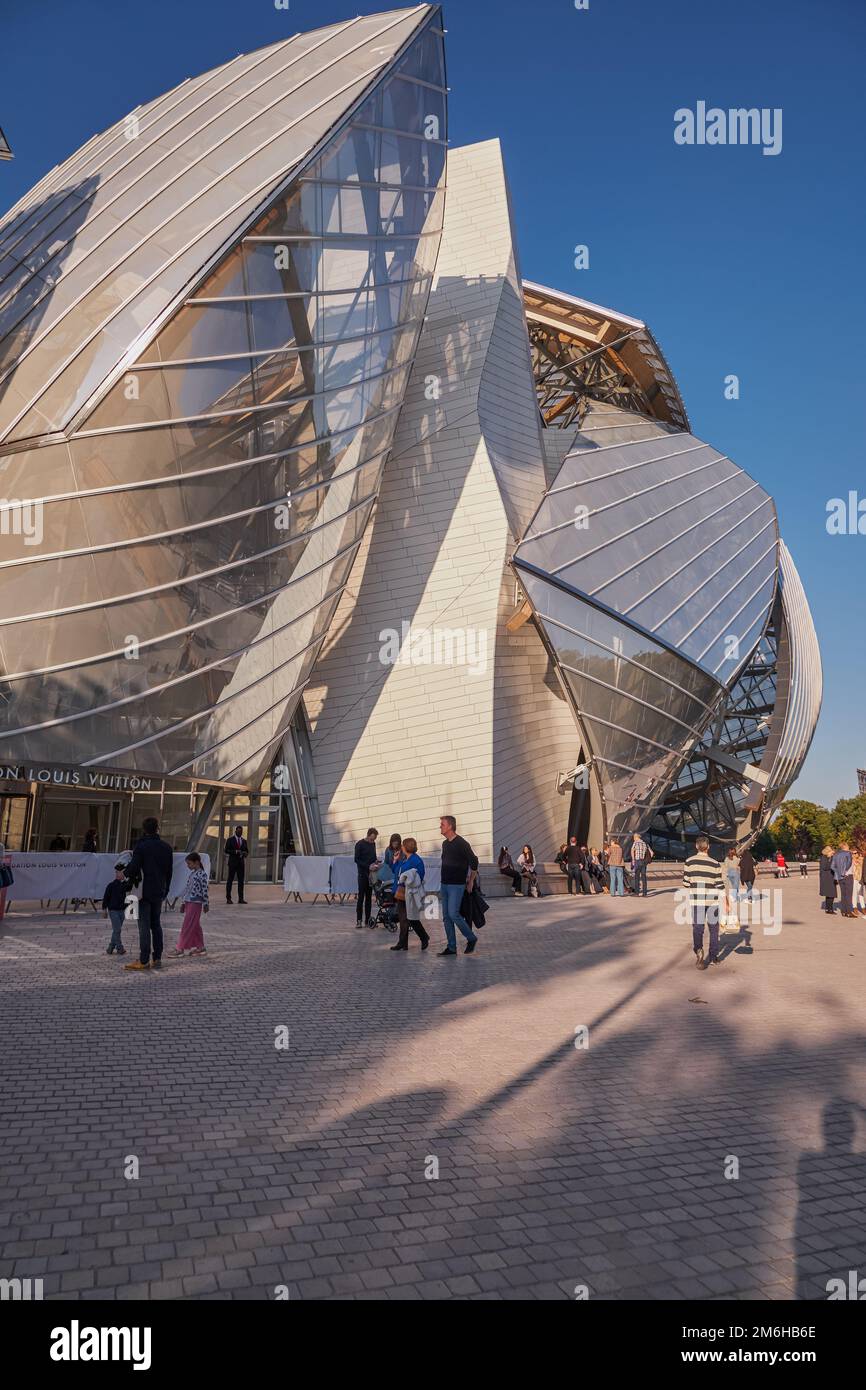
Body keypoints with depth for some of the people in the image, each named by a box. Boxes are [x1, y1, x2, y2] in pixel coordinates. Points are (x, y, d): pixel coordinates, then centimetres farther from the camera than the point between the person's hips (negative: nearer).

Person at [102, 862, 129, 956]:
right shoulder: (111, 885, -8)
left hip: (121, 910, 6)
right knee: (117, 929, -9)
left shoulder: (125, 884, 6)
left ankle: (110, 949, 17)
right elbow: (105, 897, -5)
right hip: (113, 910, -6)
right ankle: (120, 948, -3)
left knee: (117, 930, 9)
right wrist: (104, 910, -5)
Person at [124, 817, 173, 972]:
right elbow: (169, 871, 9)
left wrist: (128, 874, 6)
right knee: (156, 924, 14)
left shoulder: (140, 847, -13)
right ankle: (157, 958, 14)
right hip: (159, 892, 5)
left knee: (144, 926, -3)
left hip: (144, 892, -5)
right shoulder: (166, 847, 5)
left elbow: (133, 869, -17)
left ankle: (144, 961, -2)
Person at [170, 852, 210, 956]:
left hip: (196, 903, -8)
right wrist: (184, 902, 20)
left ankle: (180, 948, -3)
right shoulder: (192, 873, 14)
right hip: (189, 902, 8)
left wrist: (206, 904, -10)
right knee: (195, 925, 11)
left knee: (187, 925, -6)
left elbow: (204, 889, -11)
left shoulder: (202, 874, -12)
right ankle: (200, 947, 17)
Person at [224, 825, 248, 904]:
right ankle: (228, 898, 1)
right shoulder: (230, 840, 1)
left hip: (241, 862, 4)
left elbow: (247, 851, 18)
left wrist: (245, 853, -5)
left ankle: (241, 898, 2)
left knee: (241, 880, 1)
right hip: (232, 862, -4)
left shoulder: (244, 841, 15)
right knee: (230, 880, -2)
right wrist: (235, 852, -18)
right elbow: (226, 851, -6)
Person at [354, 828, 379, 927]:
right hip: (362, 874, -6)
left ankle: (367, 921, 6)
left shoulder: (373, 844, 12)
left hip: (371, 874, 6)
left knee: (369, 897, 5)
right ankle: (359, 920, -4)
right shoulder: (360, 844, -7)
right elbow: (357, 860, -10)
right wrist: (368, 866, -19)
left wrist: (375, 861, -1)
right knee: (361, 897, -6)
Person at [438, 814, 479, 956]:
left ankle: (471, 939, 6)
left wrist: (471, 882, -3)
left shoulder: (462, 843, -13)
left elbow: (474, 862, -8)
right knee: (446, 917, 6)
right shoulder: (445, 844, 11)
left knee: (453, 914, -13)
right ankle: (451, 947, 12)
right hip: (445, 884, 8)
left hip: (457, 885, -8)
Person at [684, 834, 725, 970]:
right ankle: (713, 957, 19)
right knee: (713, 928, 14)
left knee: (697, 928, 2)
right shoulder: (715, 864, -3)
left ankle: (698, 950, -23)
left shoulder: (689, 862, -3)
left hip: (696, 899, 0)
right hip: (712, 899, 0)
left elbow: (686, 883, 1)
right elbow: (720, 885, -3)